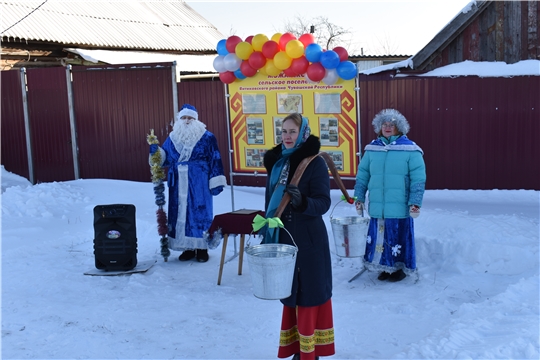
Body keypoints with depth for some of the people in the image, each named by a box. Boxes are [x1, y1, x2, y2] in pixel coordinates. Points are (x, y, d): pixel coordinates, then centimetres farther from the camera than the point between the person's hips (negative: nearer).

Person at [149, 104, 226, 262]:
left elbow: (215, 160, -4)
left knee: (200, 214, -1)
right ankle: (188, 248, 16)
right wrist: (156, 152, -8)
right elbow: (165, 159, 13)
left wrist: (216, 182, -10)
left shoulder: (207, 137, -1)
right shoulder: (172, 138, 10)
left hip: (199, 185, -4)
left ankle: (202, 248, 9)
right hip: (179, 186, 4)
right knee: (181, 214, 6)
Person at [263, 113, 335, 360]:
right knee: (290, 295, 13)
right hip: (283, 239, 6)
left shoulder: (315, 163, -10)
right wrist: (266, 236, 14)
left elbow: (323, 203, -14)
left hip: (308, 241, -6)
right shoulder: (276, 161, 7)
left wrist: (302, 202, -34)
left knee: (308, 295, 0)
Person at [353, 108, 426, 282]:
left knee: (399, 237, 5)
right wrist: (359, 198, 9)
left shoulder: (410, 149, -6)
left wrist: (415, 203, -10)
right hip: (377, 206, 4)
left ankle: (401, 268, 24)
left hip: (400, 207, -4)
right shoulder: (372, 149, 6)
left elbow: (418, 179, -7)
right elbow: (362, 174, 12)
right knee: (379, 236, 11)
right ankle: (385, 266, 28)